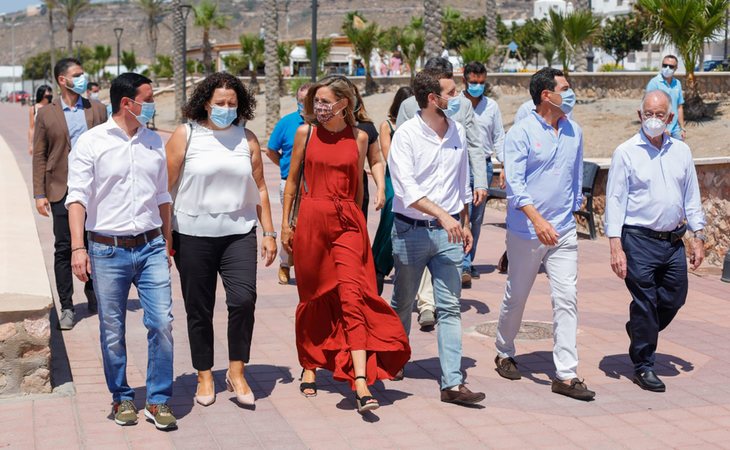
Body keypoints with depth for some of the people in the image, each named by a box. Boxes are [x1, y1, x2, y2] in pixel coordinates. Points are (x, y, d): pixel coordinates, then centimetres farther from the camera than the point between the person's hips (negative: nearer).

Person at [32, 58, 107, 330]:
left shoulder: (97, 110, 8)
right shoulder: (47, 115, 3)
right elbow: (39, 156, 3)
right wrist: (39, 194, -4)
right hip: (63, 190, -1)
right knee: (64, 249, 1)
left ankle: (95, 300, 24)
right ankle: (66, 308, 8)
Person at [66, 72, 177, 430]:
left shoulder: (154, 142, 11)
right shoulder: (91, 142, -3)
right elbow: (77, 197, -8)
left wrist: (166, 245, 19)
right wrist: (77, 247, -17)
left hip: (150, 247, 3)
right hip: (107, 250, -3)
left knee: (162, 323, -5)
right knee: (112, 331, 6)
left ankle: (159, 400, 7)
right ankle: (122, 398, 23)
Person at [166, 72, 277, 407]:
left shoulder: (246, 139, 9)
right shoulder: (185, 136, 0)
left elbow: (260, 189, 13)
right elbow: (167, 188, 0)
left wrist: (269, 233, 8)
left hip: (238, 233, 2)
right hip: (193, 235, -1)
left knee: (243, 298, -14)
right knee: (199, 309, 6)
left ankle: (236, 371, 2)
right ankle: (204, 376, 22)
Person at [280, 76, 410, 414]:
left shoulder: (359, 137, 4)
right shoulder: (305, 132, 2)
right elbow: (292, 180, 8)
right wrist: (285, 224, 7)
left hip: (347, 221, 0)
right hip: (311, 219, 0)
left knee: (352, 296, -13)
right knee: (312, 297, 10)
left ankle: (361, 383, -18)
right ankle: (309, 367, 30)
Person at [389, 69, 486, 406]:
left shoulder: (458, 132, 6)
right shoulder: (406, 135, -11)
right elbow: (406, 187, -22)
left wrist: (464, 223, 19)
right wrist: (442, 214, -31)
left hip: (448, 231, 4)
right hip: (411, 230, -3)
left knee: (450, 307, -3)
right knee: (402, 302, 14)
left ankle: (452, 383, -3)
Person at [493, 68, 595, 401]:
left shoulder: (573, 132, 8)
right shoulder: (521, 133, -10)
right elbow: (514, 183, -18)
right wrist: (537, 219, -30)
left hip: (563, 232, 4)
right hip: (526, 231, -4)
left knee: (566, 299, -4)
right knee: (516, 297, 11)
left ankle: (566, 374, -1)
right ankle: (504, 353, 34)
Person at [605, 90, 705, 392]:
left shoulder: (681, 151, 9)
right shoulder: (626, 152, -5)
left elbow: (692, 196, 14)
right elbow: (615, 200, -7)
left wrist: (698, 236, 9)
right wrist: (615, 246, -13)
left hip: (674, 241, 5)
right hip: (639, 240, -5)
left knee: (674, 299, 10)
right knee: (645, 303, 0)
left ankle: (639, 333, 38)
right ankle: (643, 367, 15)